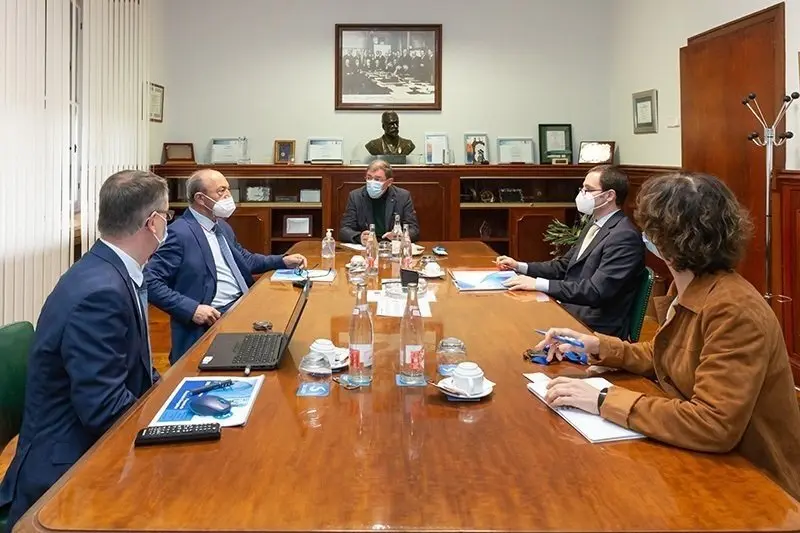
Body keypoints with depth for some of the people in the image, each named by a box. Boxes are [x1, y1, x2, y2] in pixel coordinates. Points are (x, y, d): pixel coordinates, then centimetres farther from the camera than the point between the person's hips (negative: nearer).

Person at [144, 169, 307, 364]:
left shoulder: (223, 227, 16)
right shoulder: (179, 233, -11)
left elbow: (245, 260, 29)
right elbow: (150, 281, -15)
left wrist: (284, 261, 15)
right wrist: (191, 309, -22)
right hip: (213, 318, -9)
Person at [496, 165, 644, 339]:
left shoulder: (625, 236, -18)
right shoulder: (595, 223, 12)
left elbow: (595, 291, -25)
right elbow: (564, 266, 18)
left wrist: (538, 284, -26)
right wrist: (519, 266, 6)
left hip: (594, 326, -8)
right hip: (568, 307, 8)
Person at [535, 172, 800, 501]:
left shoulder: (734, 312, -27)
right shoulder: (687, 289, 1)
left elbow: (714, 426, -34)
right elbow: (664, 358, 17)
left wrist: (605, 401, -31)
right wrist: (597, 346, 3)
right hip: (706, 460, 7)